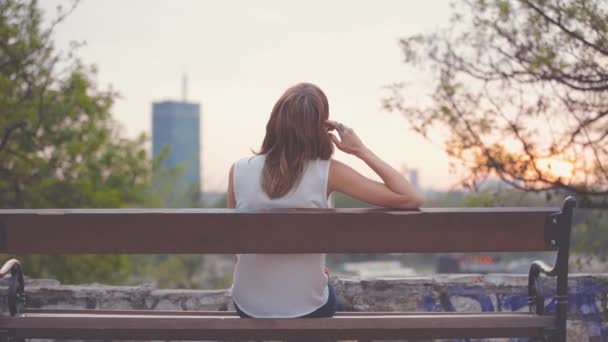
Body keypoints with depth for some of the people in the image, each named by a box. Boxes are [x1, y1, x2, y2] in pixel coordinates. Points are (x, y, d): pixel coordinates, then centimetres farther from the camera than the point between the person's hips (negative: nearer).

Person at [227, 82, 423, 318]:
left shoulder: (239, 171, -9)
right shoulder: (327, 173, -17)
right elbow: (410, 199, -18)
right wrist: (361, 150, -10)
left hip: (249, 307, 2)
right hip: (306, 309, -2)